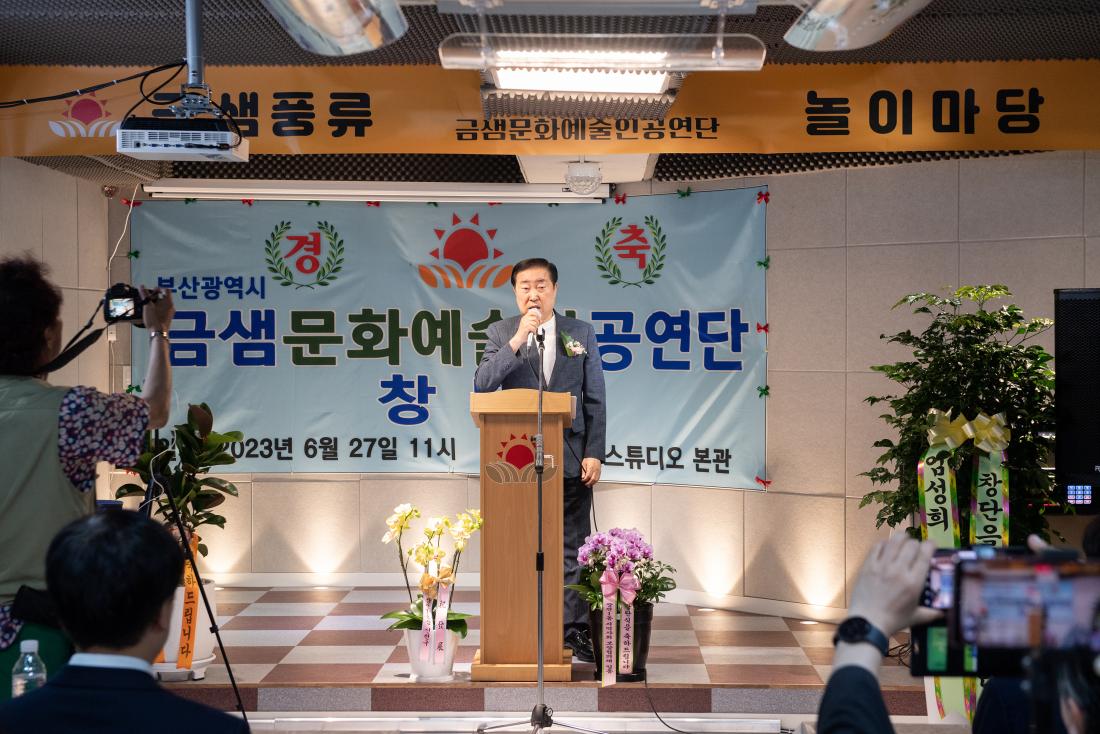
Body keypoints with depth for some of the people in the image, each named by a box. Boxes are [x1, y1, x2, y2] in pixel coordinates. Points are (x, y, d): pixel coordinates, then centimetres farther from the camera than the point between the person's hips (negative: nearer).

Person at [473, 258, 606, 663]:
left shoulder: (581, 333, 6)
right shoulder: (501, 333, 4)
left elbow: (594, 399, 5)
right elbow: (481, 386, -11)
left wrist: (594, 453, -4)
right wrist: (518, 339, -19)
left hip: (570, 458, 0)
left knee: (572, 548, 4)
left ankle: (576, 630, 10)